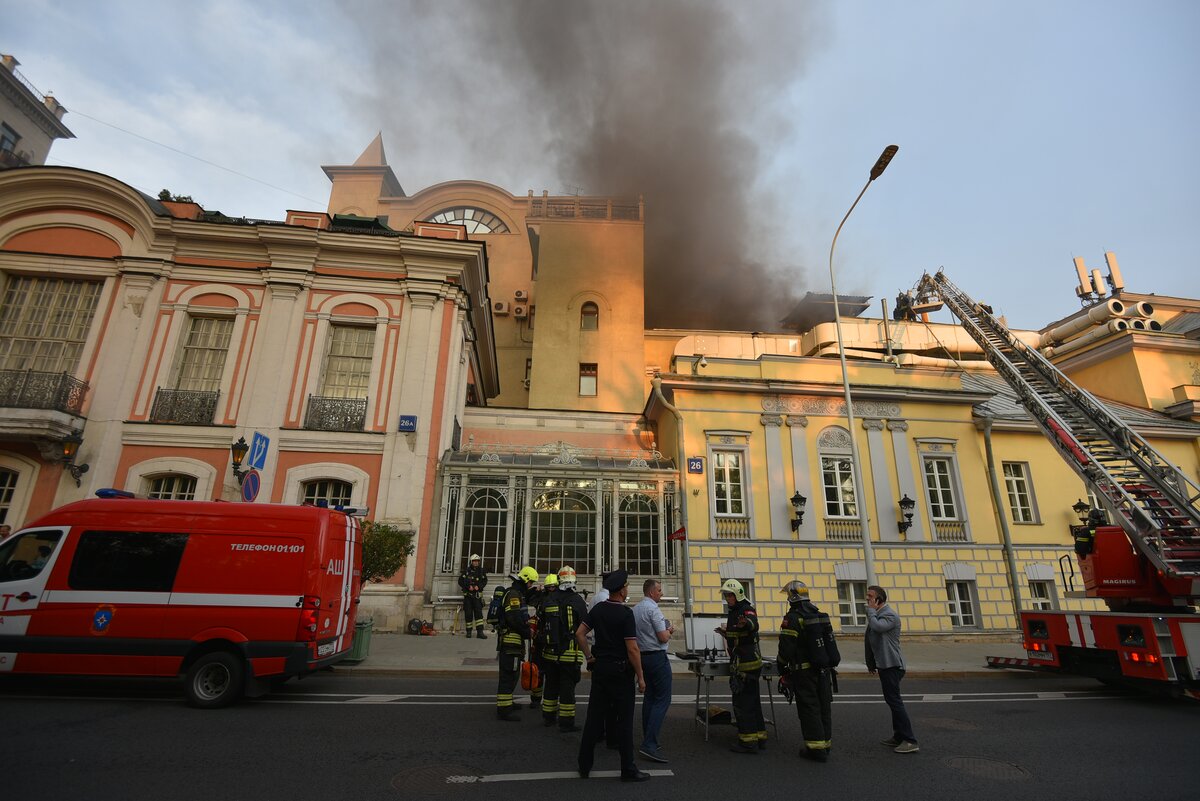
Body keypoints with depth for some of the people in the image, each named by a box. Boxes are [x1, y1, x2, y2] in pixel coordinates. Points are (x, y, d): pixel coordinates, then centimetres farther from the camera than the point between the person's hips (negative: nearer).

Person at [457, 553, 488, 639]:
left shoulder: (482, 571, 6)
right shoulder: (466, 571, 1)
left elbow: (484, 581, 7)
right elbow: (460, 581, 0)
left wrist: (479, 586, -12)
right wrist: (468, 586, -13)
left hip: (477, 595, 0)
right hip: (467, 595, 0)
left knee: (478, 613, -8)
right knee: (468, 613, 2)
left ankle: (480, 632, -9)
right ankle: (468, 631, 13)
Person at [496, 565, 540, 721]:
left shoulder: (518, 594, 19)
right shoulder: (513, 594, -16)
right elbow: (514, 618, -24)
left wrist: (528, 622, 7)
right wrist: (528, 632, -13)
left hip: (513, 641, 11)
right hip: (511, 640, -11)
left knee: (511, 674, 21)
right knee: (509, 675, -7)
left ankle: (505, 703, 33)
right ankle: (504, 709, -2)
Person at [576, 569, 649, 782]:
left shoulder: (598, 609, 3)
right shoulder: (625, 613, -16)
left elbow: (579, 633, 4)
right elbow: (632, 649, -18)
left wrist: (589, 657, 10)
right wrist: (640, 677, -11)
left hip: (599, 668, 6)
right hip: (620, 671, -6)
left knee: (594, 717, 12)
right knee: (624, 720, 4)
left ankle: (584, 766, 20)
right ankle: (628, 769, 13)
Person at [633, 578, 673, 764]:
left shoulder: (635, 609, 9)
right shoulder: (653, 609, -17)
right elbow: (663, 637, -18)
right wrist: (670, 630, 2)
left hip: (642, 656, 9)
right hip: (657, 657, -9)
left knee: (649, 697, 15)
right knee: (663, 699, -6)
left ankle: (648, 740, 21)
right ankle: (649, 744, -12)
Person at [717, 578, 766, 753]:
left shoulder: (746, 610, -16)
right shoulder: (735, 612, 15)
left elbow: (753, 624, -42)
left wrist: (747, 623, -64)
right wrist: (726, 633, 37)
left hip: (745, 665, -11)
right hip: (750, 663, 11)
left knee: (742, 702, -4)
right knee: (752, 701, 17)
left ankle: (748, 741, 2)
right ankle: (759, 737, 26)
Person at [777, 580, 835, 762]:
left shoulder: (792, 618, -16)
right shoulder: (820, 615, 8)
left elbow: (786, 648, -17)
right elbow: (829, 640, 13)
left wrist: (782, 669, -2)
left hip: (804, 671, -7)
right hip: (824, 670, 7)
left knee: (809, 708, 1)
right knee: (824, 706, 15)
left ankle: (816, 748, 4)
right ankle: (825, 743, 24)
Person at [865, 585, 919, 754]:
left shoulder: (889, 615, -14)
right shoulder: (877, 614, 15)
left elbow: (877, 626, -34)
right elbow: (872, 641, 20)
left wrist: (871, 610, -19)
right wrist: (871, 663, 22)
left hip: (891, 665, -10)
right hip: (885, 664, 10)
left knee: (894, 700, -10)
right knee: (892, 701, 15)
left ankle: (910, 741, -7)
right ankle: (898, 737, 23)